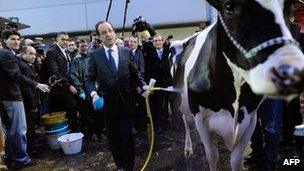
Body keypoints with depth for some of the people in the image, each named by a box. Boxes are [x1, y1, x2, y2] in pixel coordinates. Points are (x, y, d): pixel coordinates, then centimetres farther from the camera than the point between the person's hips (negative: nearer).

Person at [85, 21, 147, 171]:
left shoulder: (127, 52, 1)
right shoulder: (94, 55, -2)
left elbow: (135, 72, 7)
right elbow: (89, 79, -3)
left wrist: (143, 85, -9)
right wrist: (94, 93, -22)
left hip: (126, 102, 0)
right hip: (107, 103, 1)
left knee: (127, 135, 6)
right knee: (113, 136, 14)